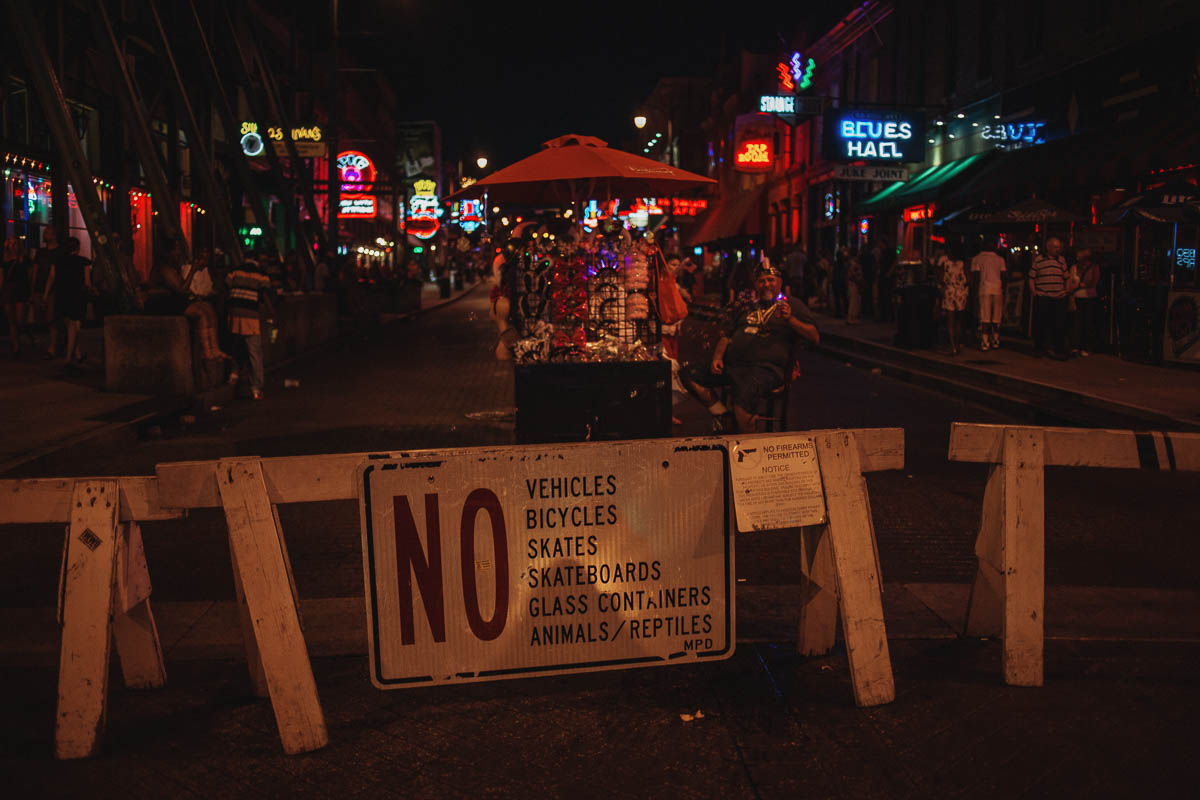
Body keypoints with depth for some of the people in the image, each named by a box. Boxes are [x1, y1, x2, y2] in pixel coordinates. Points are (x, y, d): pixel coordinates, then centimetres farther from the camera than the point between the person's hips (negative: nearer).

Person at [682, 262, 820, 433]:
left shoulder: (792, 304, 14)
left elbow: (815, 337, 5)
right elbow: (726, 336, 27)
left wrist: (790, 319, -10)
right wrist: (717, 358, 8)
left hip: (766, 368, -6)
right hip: (732, 366, 6)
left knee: (744, 398, -36)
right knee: (690, 374, -12)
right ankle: (721, 413, -3)